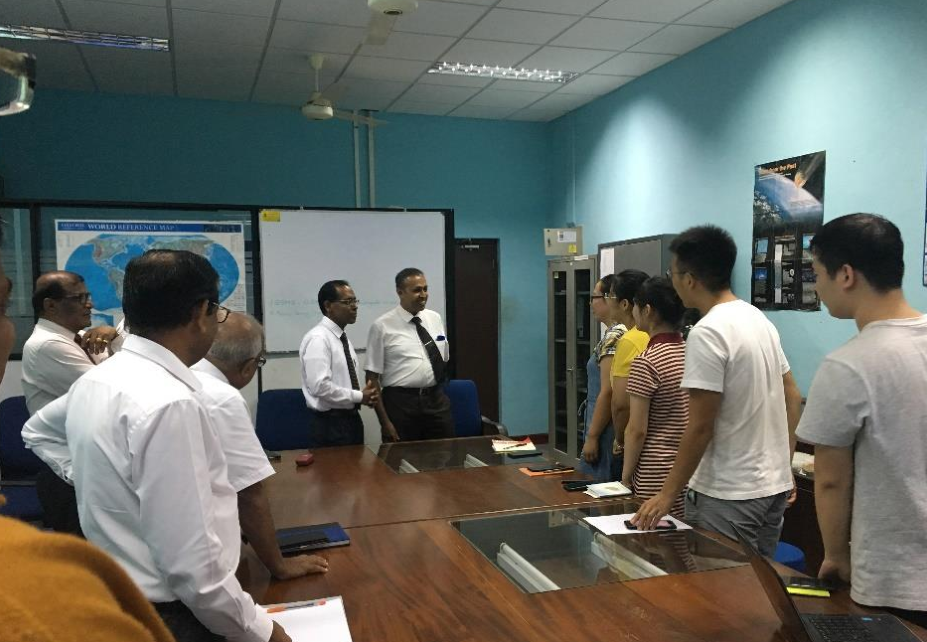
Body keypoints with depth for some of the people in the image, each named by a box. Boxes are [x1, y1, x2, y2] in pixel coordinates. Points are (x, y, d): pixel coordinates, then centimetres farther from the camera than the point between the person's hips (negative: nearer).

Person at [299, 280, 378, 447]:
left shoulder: (343, 338, 11)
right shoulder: (318, 339, -17)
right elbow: (320, 387, -26)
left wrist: (365, 394, 0)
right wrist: (359, 397, -17)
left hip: (352, 418, 9)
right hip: (331, 423, -9)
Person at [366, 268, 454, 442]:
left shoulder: (435, 318, 8)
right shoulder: (382, 326, -6)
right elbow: (372, 377, -6)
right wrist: (384, 421, -10)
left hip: (437, 400, 4)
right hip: (401, 402, -4)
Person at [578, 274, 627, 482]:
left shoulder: (614, 336, -17)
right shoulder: (625, 332, 11)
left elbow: (608, 392, -21)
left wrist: (591, 436, -17)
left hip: (608, 429, -9)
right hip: (618, 426, 9)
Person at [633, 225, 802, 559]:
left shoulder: (707, 333, -19)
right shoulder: (760, 320, 8)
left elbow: (701, 426, -20)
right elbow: (793, 397, 13)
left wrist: (667, 494, -12)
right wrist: (785, 465, 19)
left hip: (728, 496, -9)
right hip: (775, 485, 9)